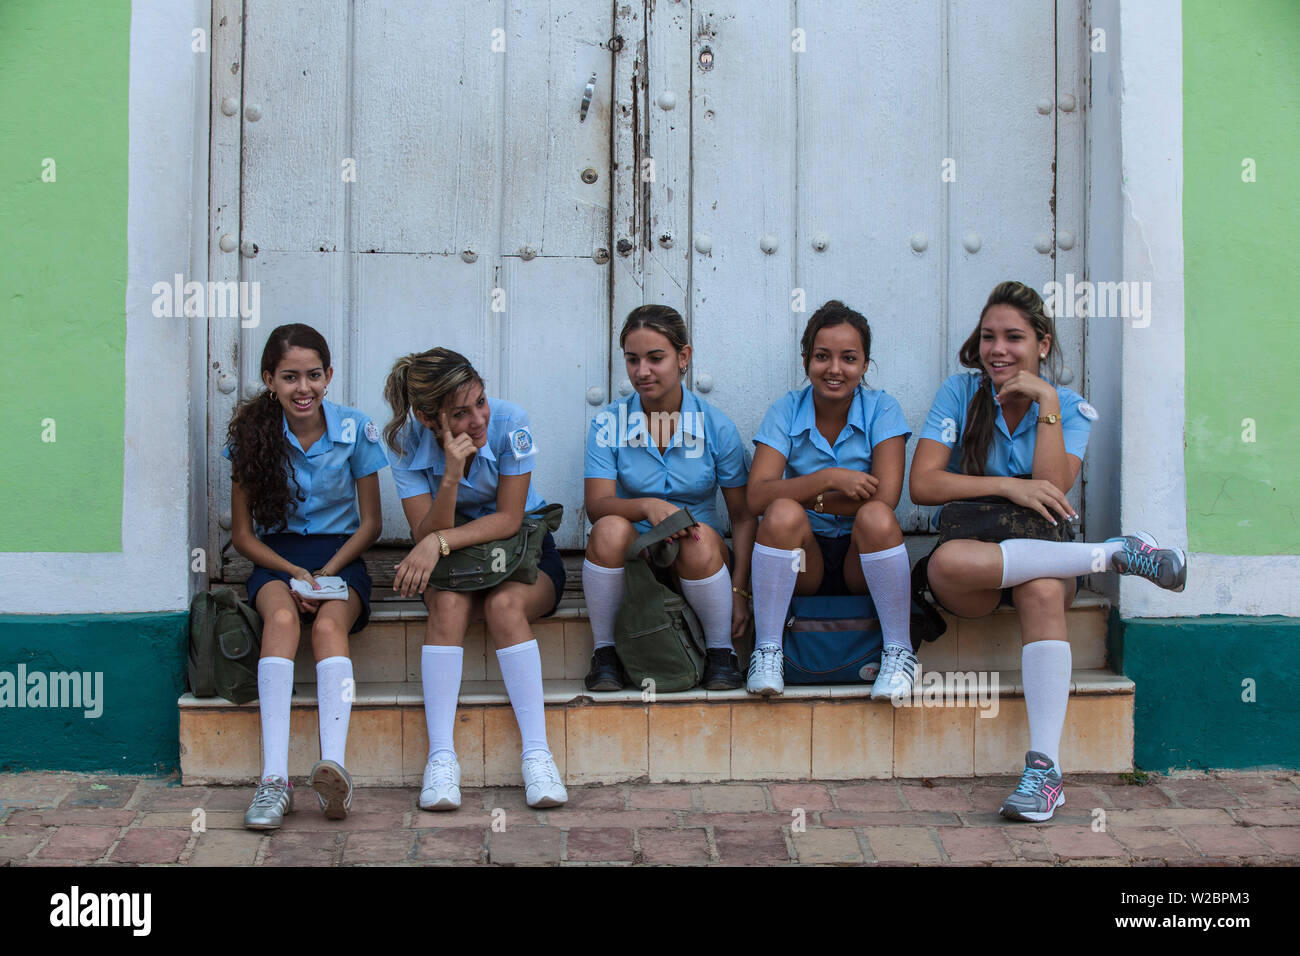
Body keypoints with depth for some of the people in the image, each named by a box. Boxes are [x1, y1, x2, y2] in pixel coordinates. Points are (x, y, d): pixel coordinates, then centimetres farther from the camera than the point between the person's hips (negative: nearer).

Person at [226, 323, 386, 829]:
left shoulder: (355, 429, -2)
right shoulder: (252, 434, -2)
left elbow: (370, 522, 4)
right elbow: (242, 533, 3)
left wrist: (327, 572, -11)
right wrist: (293, 572, -13)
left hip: (340, 556, 0)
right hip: (276, 559, 0)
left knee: (329, 623, -32)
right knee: (281, 616, -33)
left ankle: (333, 764, -50)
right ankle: (274, 777, -44)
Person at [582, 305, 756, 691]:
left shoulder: (717, 427, -3)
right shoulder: (609, 423, -2)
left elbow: (743, 517, -1)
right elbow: (596, 505, -13)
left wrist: (739, 590, -12)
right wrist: (647, 506, -34)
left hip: (695, 559, 0)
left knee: (701, 538, -34)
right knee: (611, 529, -32)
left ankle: (721, 652, -10)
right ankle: (604, 652, -13)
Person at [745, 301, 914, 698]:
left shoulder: (881, 409, -2)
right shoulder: (785, 411, 0)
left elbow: (884, 497, -16)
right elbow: (757, 497, -14)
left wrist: (801, 494, -12)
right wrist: (828, 478, -25)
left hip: (863, 560, 0)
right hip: (803, 561, 1)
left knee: (875, 517, -32)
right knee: (784, 512, -30)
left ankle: (899, 652, -18)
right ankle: (766, 652, -22)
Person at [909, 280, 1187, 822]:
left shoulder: (1070, 409, 8)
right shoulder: (960, 393, 5)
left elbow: (1051, 492, -10)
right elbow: (922, 484, -6)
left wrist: (1046, 403, -10)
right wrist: (1007, 486, -14)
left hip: (1041, 557, 0)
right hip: (973, 571, 0)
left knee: (1042, 592, -38)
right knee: (947, 564, -38)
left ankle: (1044, 767, -42)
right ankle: (1117, 554, -26)